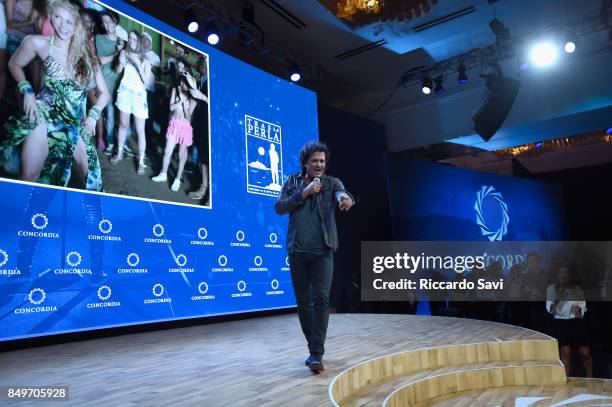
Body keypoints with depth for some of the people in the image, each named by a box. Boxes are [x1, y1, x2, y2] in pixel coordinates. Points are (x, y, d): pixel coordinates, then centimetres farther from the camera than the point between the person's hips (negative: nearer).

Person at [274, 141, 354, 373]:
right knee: (303, 302, 8)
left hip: (322, 252, -2)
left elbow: (343, 195, -19)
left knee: (321, 299, -10)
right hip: (297, 251, 2)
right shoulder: (292, 182, 8)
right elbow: (279, 208, -2)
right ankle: (313, 347, 25)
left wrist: (345, 198, -44)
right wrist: (304, 193, -12)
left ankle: (317, 354, -5)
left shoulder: (332, 183, 3)